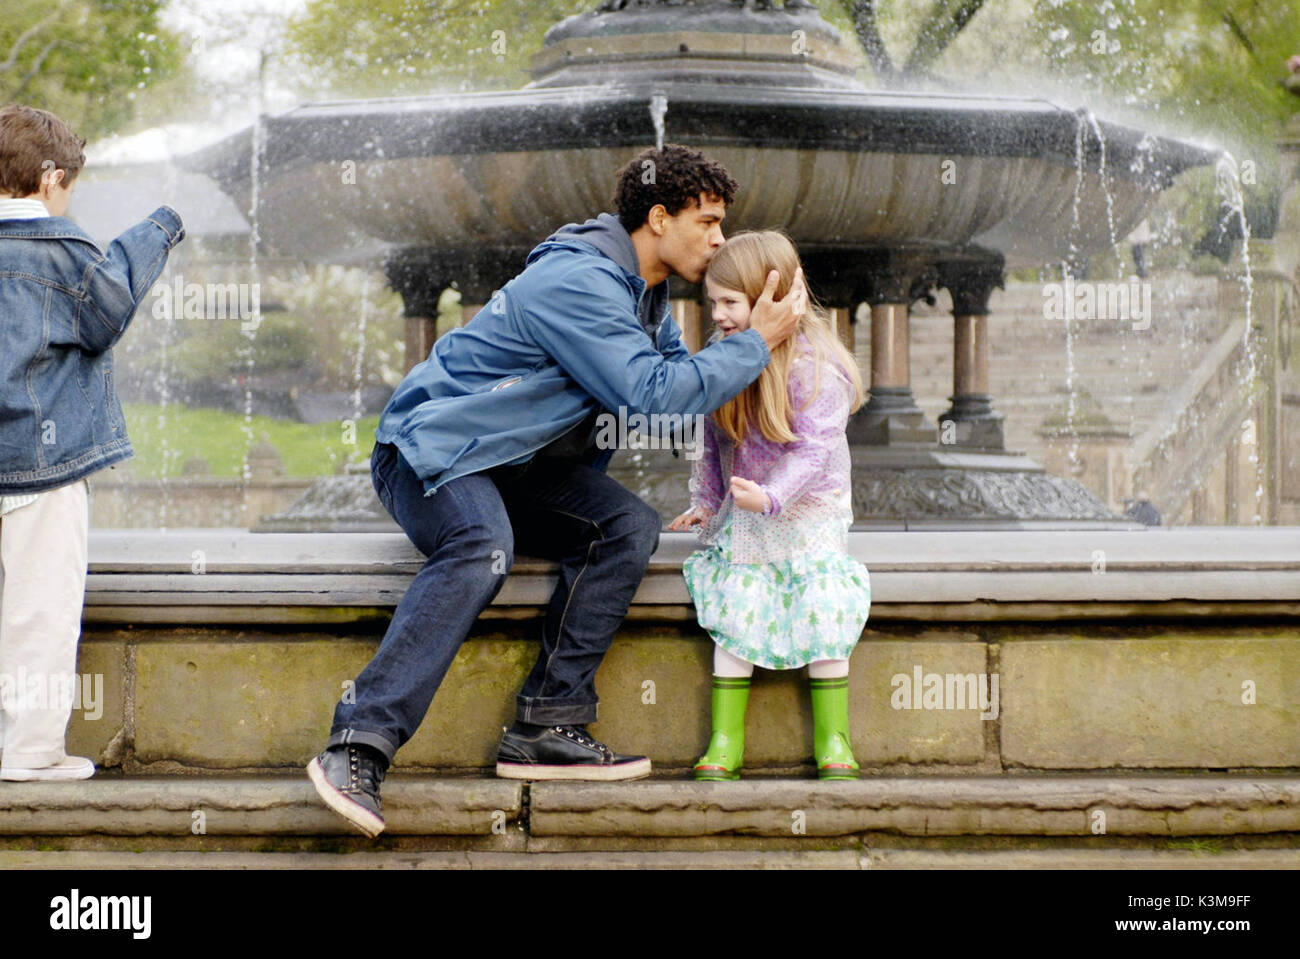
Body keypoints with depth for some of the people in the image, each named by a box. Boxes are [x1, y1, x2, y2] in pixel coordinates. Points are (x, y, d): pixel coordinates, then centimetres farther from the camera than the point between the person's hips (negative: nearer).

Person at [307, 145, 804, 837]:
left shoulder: (643, 293, 12)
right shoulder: (579, 281, -21)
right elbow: (654, 397, -27)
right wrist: (755, 344, -18)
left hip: (519, 467, 9)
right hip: (433, 448, -9)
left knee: (630, 527, -15)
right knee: (483, 548, -39)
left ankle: (546, 728, -19)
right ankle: (358, 747, -41)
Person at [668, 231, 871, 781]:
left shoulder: (813, 365, -18)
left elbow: (814, 448, -24)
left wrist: (771, 497, -37)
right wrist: (706, 503, 17)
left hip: (808, 515, -5)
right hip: (743, 519, 5)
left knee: (824, 614, -13)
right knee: (731, 612, -10)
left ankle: (833, 741, -2)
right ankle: (725, 741, -7)